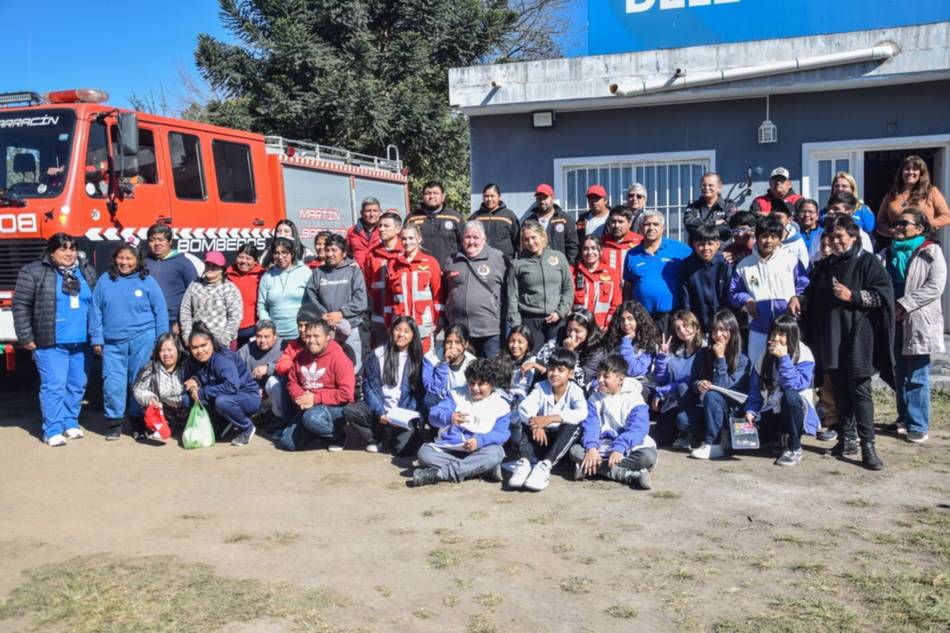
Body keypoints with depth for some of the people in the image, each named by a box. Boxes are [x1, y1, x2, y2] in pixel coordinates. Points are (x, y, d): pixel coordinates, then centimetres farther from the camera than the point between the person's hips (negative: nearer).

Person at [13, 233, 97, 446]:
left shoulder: (87, 271, 10)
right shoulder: (33, 272, -4)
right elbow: (21, 305, -4)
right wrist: (25, 337, -7)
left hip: (81, 342, 5)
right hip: (50, 343, -5)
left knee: (77, 385, 11)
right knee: (54, 386, -7)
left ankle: (70, 422, 25)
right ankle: (52, 430, 0)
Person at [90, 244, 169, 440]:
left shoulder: (147, 281, 2)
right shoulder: (105, 280, 6)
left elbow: (160, 311, 3)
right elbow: (95, 311, 7)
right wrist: (96, 339, 3)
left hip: (142, 339, -1)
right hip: (112, 342, 1)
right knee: (113, 383, -2)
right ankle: (114, 422, 12)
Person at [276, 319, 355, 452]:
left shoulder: (339, 358, -16)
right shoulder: (301, 356, 4)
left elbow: (346, 394, -22)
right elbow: (292, 382, 12)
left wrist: (316, 398, -21)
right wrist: (300, 397, -11)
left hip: (335, 408, -7)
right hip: (308, 408, 7)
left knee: (311, 418, -38)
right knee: (287, 443, -1)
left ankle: (337, 435, -7)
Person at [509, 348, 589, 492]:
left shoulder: (575, 390, -12)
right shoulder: (541, 387, -5)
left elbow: (582, 412, -32)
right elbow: (524, 407, -21)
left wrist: (550, 418, -40)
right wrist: (536, 424, -42)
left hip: (563, 439, -2)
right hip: (543, 436, 2)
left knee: (572, 425, -32)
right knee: (528, 422, -22)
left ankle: (545, 466, -42)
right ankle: (524, 462, -39)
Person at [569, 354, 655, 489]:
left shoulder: (634, 398, -7)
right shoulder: (595, 399, 4)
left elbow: (637, 429, -20)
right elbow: (590, 426, -8)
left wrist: (619, 448, -35)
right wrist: (591, 448, -28)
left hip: (630, 447, -3)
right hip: (605, 446, 3)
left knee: (648, 456, -34)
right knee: (575, 450, -24)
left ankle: (593, 467, -32)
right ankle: (631, 475, -33)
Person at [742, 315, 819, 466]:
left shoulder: (804, 355, -13)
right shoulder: (765, 357, 2)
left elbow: (796, 385, -28)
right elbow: (755, 390, 1)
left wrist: (784, 358, -28)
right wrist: (751, 411, -15)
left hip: (796, 412, -5)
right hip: (772, 413, 5)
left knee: (790, 395, -37)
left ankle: (794, 449, -19)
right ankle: (782, 436, 14)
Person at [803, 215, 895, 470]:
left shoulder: (868, 262, -1)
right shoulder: (825, 265, 17)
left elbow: (884, 294, -9)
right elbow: (812, 297, 25)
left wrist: (852, 296, -15)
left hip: (857, 337, -6)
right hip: (830, 337, 6)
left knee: (860, 390, -9)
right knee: (840, 389, 9)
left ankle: (867, 444, -7)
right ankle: (847, 438, 17)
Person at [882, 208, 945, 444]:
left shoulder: (931, 252, -1)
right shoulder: (888, 253, 15)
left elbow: (935, 286, -12)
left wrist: (904, 304, -15)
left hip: (918, 321, -6)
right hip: (893, 322, 6)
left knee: (917, 377, -6)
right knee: (900, 373, 13)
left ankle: (918, 425, -2)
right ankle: (904, 418, 24)